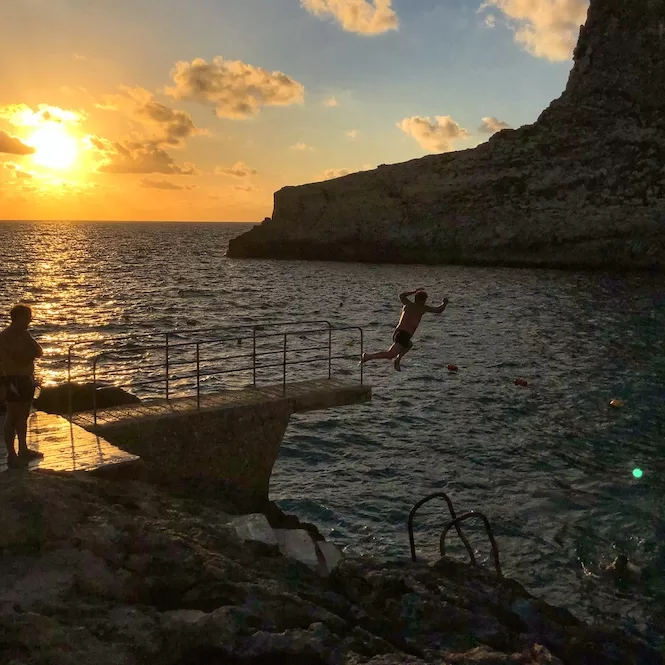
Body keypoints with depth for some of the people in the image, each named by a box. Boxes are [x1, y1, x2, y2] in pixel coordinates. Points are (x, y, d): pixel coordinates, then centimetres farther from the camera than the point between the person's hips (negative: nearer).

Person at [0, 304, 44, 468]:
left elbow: (39, 352, 8)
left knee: (23, 416, 16)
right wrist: (31, 351, -8)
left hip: (26, 379, 9)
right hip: (14, 380, -9)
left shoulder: (23, 334, 12)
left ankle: (23, 450, 27)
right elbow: (22, 358, -23)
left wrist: (30, 350, -7)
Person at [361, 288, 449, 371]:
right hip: (404, 336, -8)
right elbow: (438, 310, 12)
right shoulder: (423, 308, 4)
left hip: (396, 333, 8)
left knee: (409, 344, 37)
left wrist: (414, 292, 45)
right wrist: (444, 303, 31)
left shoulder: (408, 304, 18)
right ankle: (369, 356, -33)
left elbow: (401, 295, 40)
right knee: (390, 355, -19)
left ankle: (397, 360, 21)